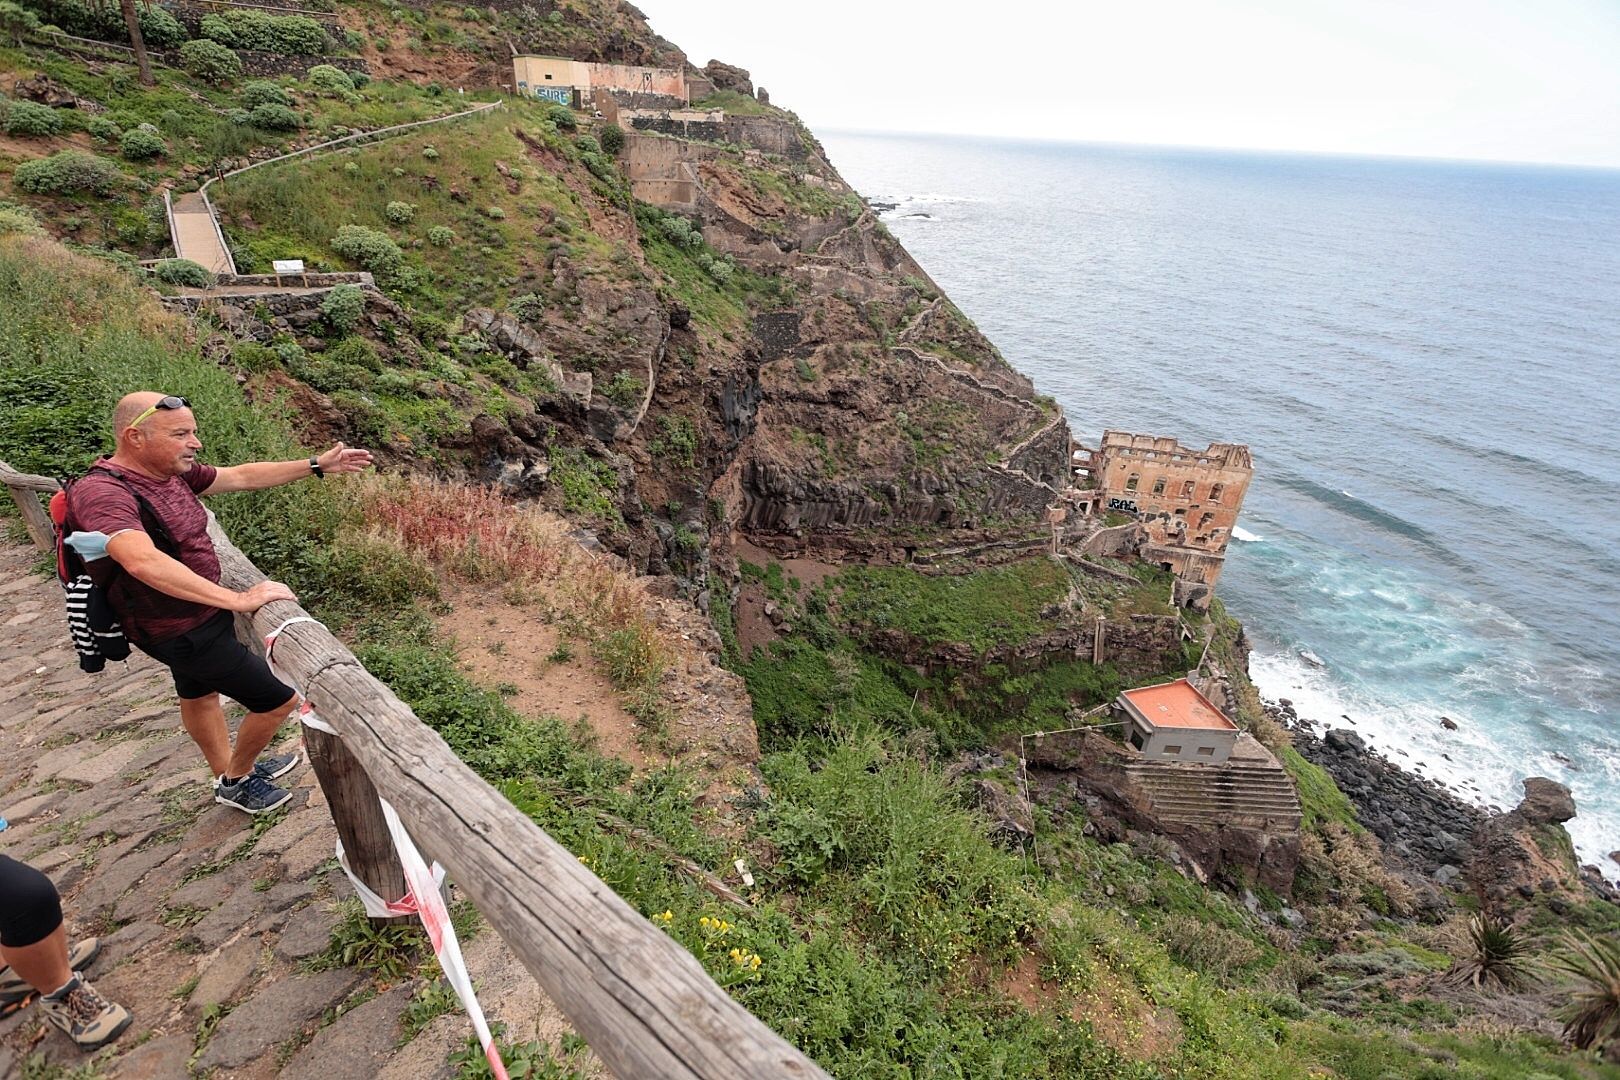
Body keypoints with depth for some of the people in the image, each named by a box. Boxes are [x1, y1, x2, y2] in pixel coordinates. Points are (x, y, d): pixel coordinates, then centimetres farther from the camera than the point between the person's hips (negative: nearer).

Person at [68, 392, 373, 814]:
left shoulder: (174, 472, -5)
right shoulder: (101, 493, -30)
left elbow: (242, 476, 7)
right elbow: (144, 561, -45)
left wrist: (317, 465, 5)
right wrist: (238, 600, -46)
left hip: (195, 617, 10)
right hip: (183, 631, -10)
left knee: (200, 692, 29)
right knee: (280, 699, -2)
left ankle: (230, 772, 53)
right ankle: (236, 781, 24)